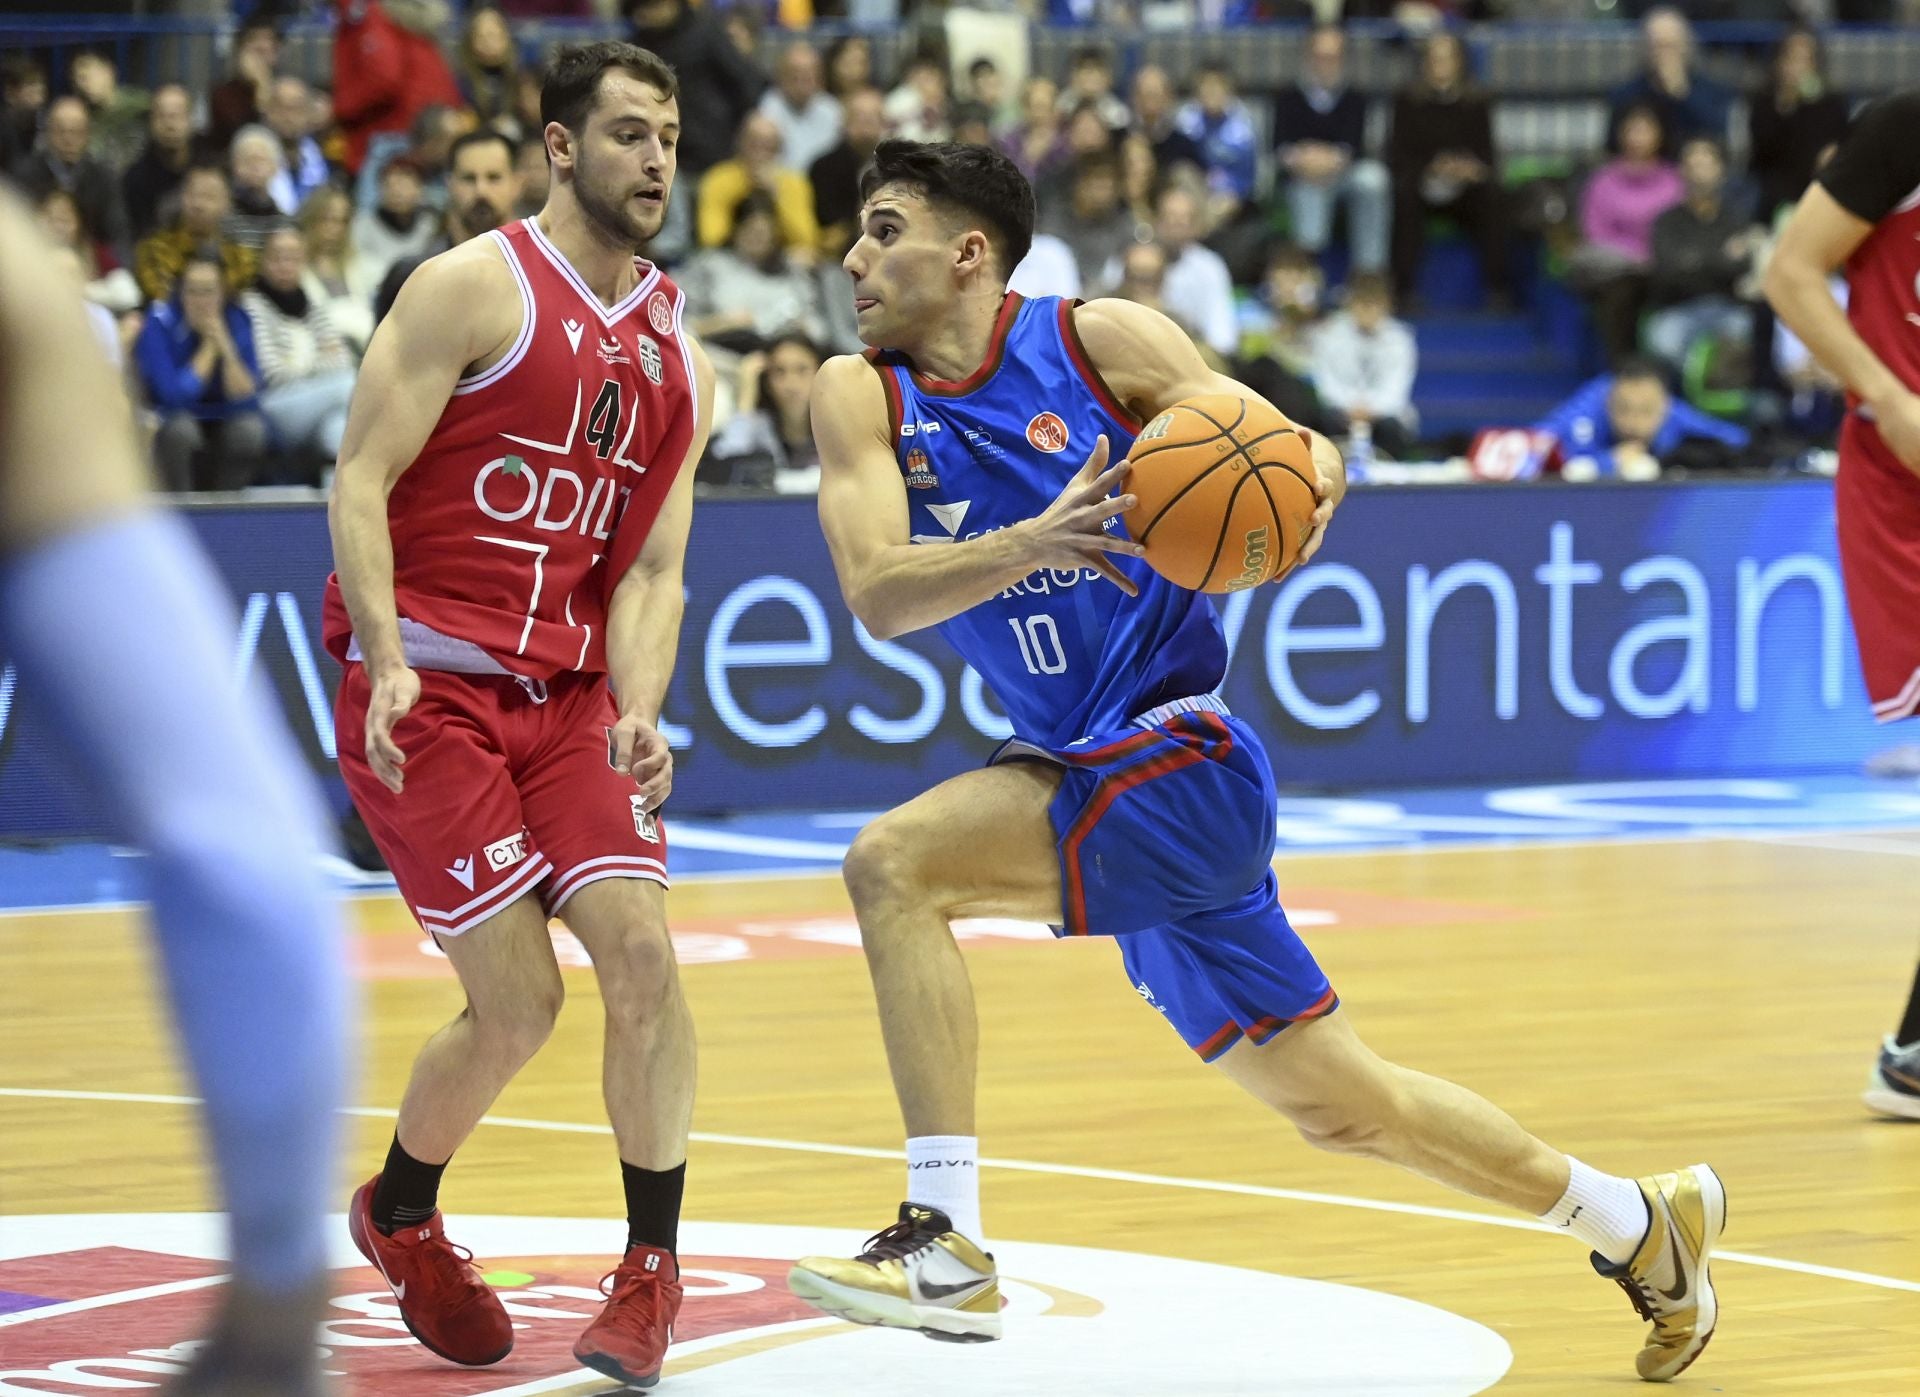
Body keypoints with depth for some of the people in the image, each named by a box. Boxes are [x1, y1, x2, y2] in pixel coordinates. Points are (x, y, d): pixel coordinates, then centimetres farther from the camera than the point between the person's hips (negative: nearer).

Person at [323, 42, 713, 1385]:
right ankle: (401, 1215, 20)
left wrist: (637, 716, -10)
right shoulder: (474, 289, -7)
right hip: (424, 689, -5)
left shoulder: (676, 359, 11)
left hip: (566, 695, 5)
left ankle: (652, 1266, 2)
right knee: (520, 998, -9)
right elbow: (361, 481, -11)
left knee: (640, 945, -13)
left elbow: (651, 569, 8)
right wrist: (389, 661, -23)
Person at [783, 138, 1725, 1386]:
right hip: (1090, 772, 6)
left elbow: (1297, 450, -1)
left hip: (1181, 760, -6)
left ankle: (946, 1243, -23)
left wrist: (1306, 499, -26)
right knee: (1336, 1103, 16)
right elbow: (876, 595, -12)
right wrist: (1031, 544, -30)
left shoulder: (1101, 341, -6)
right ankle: (1641, 1222, 34)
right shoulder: (864, 397, 3)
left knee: (895, 864, -25)